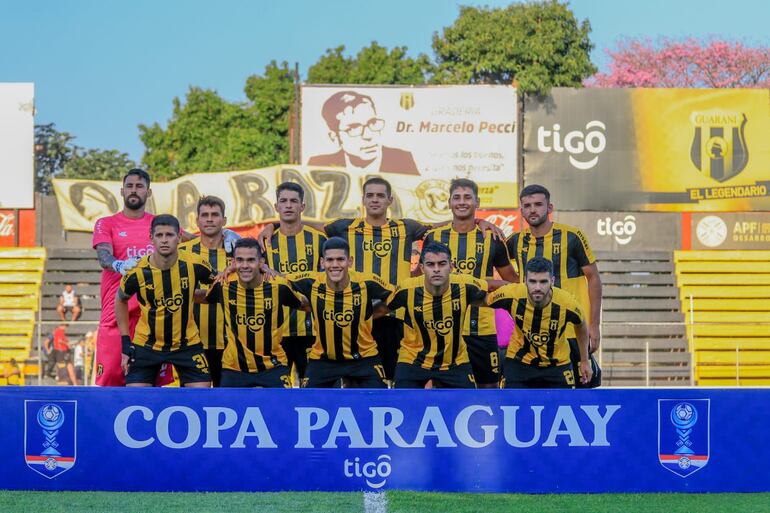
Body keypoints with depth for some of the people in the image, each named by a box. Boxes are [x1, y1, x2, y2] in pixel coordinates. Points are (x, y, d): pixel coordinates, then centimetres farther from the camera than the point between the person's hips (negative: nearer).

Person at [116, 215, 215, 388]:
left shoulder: (194, 265, -16)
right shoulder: (137, 272, -17)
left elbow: (217, 285, 7)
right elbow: (121, 300, 3)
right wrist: (125, 343, 1)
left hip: (187, 344, 1)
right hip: (146, 345, -1)